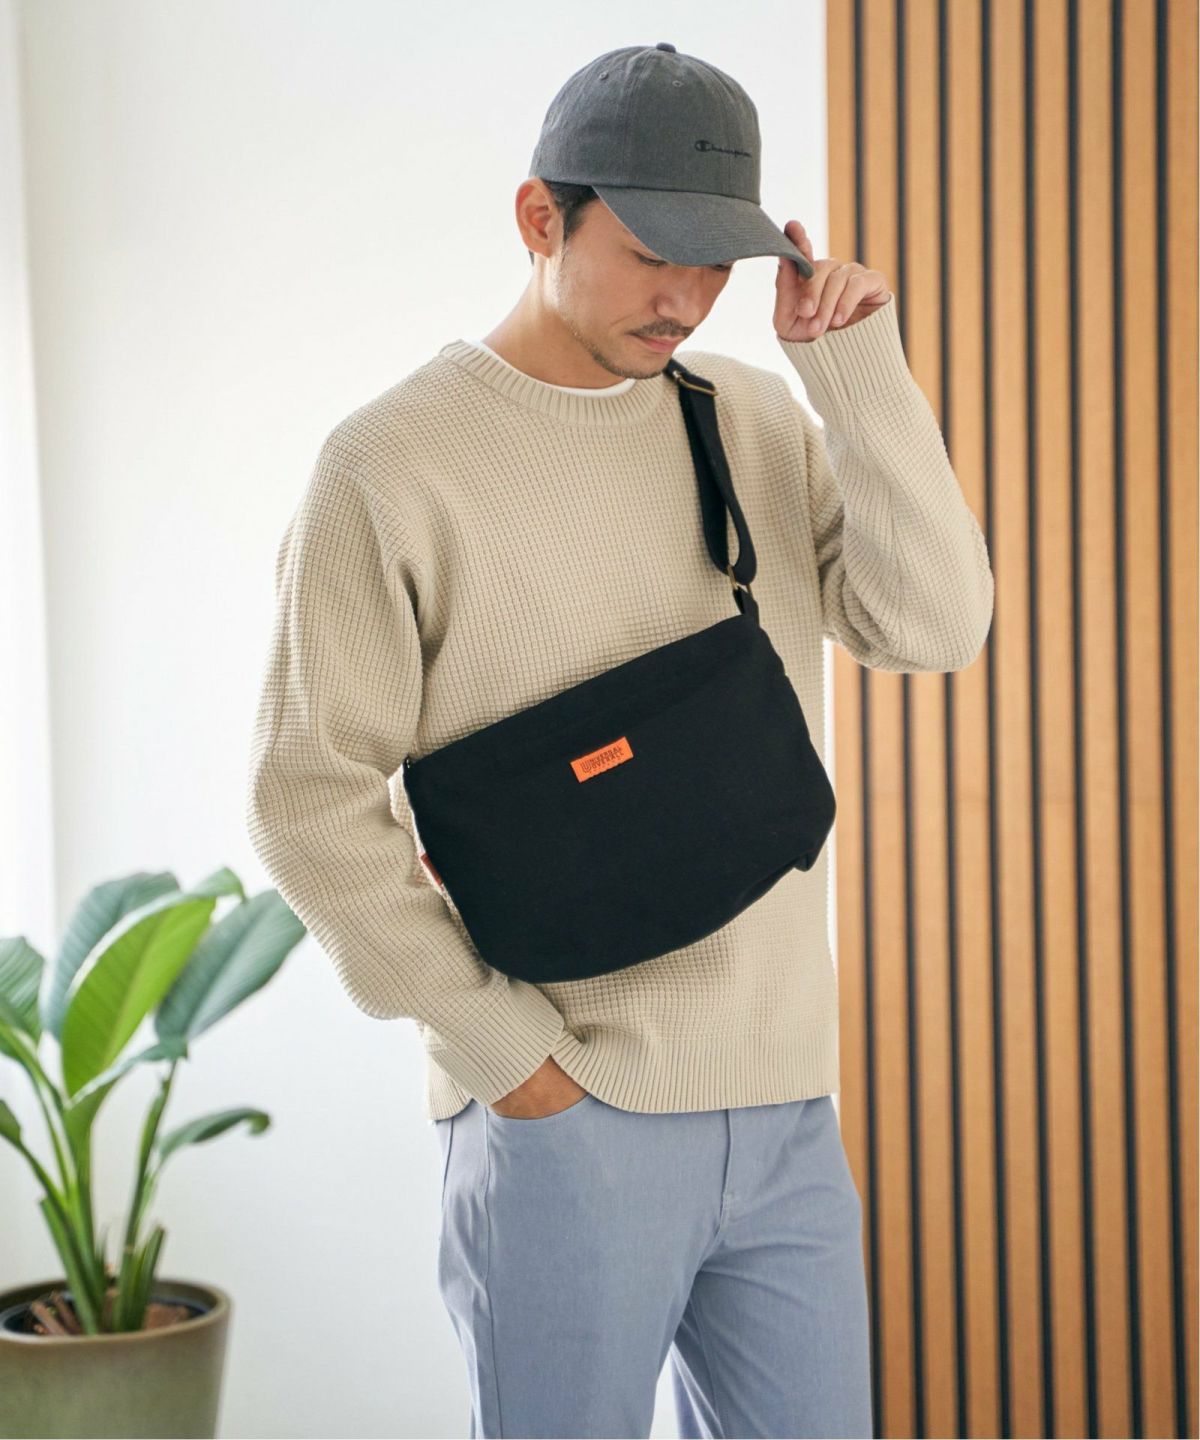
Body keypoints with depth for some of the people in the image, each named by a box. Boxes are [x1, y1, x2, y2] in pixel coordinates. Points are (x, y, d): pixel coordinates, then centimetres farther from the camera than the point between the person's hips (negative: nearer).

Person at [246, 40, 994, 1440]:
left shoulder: (755, 418, 9)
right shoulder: (391, 467, -7)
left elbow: (935, 625, 0)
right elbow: (311, 799, -9)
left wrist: (858, 369, -8)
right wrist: (505, 1048, -11)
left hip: (785, 1107, 5)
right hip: (566, 1121, -5)